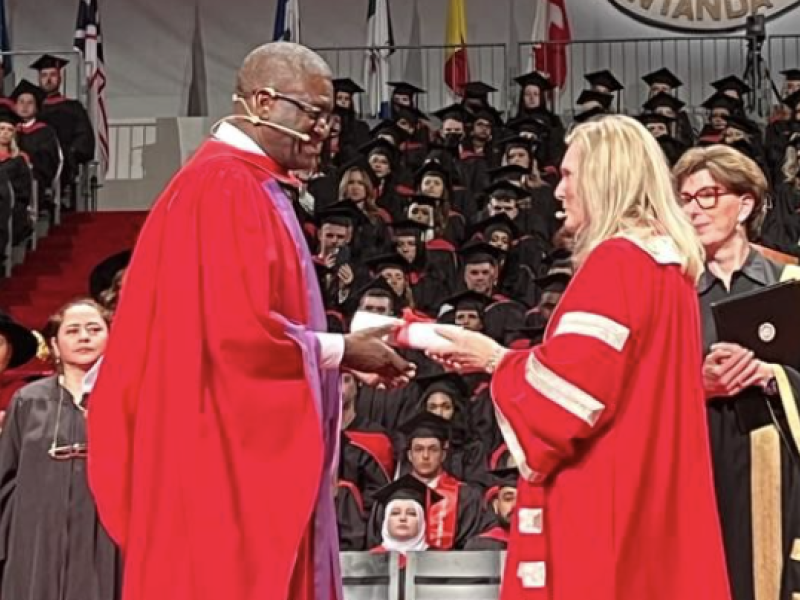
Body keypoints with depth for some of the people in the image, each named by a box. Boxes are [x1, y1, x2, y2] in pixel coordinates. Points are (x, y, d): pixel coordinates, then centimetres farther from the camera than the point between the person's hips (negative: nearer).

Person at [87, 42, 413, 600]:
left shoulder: (250, 185, 16)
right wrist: (339, 351, -11)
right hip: (230, 455, -10)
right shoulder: (227, 185, -15)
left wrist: (339, 349, 10)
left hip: (246, 452, 10)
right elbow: (239, 328, -24)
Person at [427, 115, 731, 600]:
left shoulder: (615, 262, -14)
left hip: (603, 504, -9)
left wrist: (495, 361, -3)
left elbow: (570, 386, -19)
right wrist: (510, 359, 15)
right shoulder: (669, 264, 13)